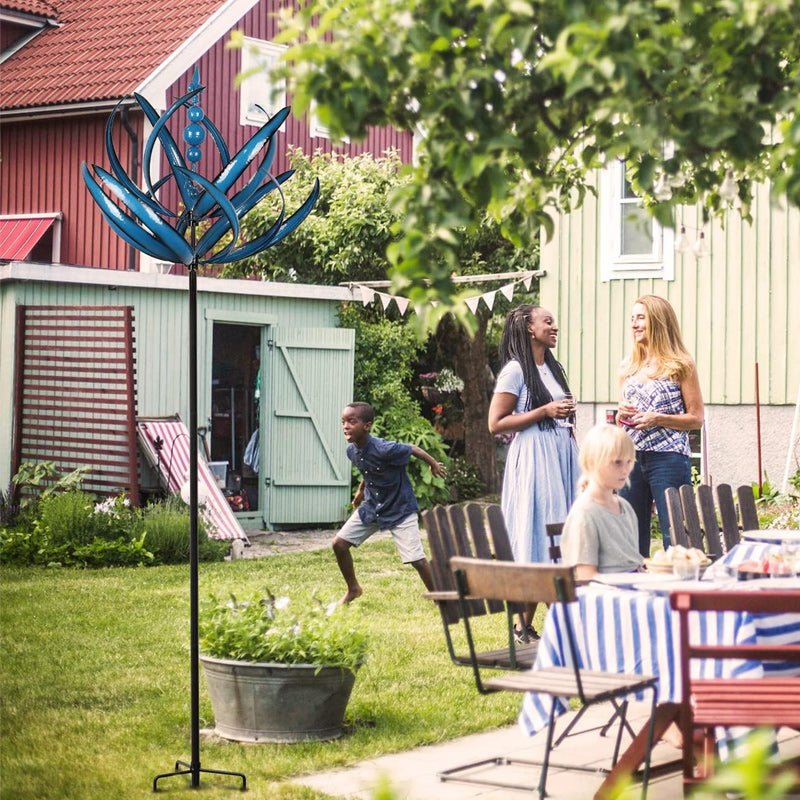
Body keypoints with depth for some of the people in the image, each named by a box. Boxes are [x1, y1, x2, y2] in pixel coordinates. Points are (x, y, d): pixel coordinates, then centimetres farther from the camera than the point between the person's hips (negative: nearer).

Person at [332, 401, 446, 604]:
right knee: (339, 543, 1)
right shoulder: (352, 450, -9)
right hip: (371, 506, 7)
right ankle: (353, 589, 22)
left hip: (400, 509, -7)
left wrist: (434, 464, 1)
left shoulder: (384, 449, -31)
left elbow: (412, 449, -14)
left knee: (416, 559, -12)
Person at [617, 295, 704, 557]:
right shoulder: (628, 367, 13)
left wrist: (657, 419, -15)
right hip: (632, 458, 6)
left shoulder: (680, 365, -3)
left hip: (668, 458, -6)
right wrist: (621, 415, -1)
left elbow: (696, 418, -4)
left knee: (675, 535, -6)